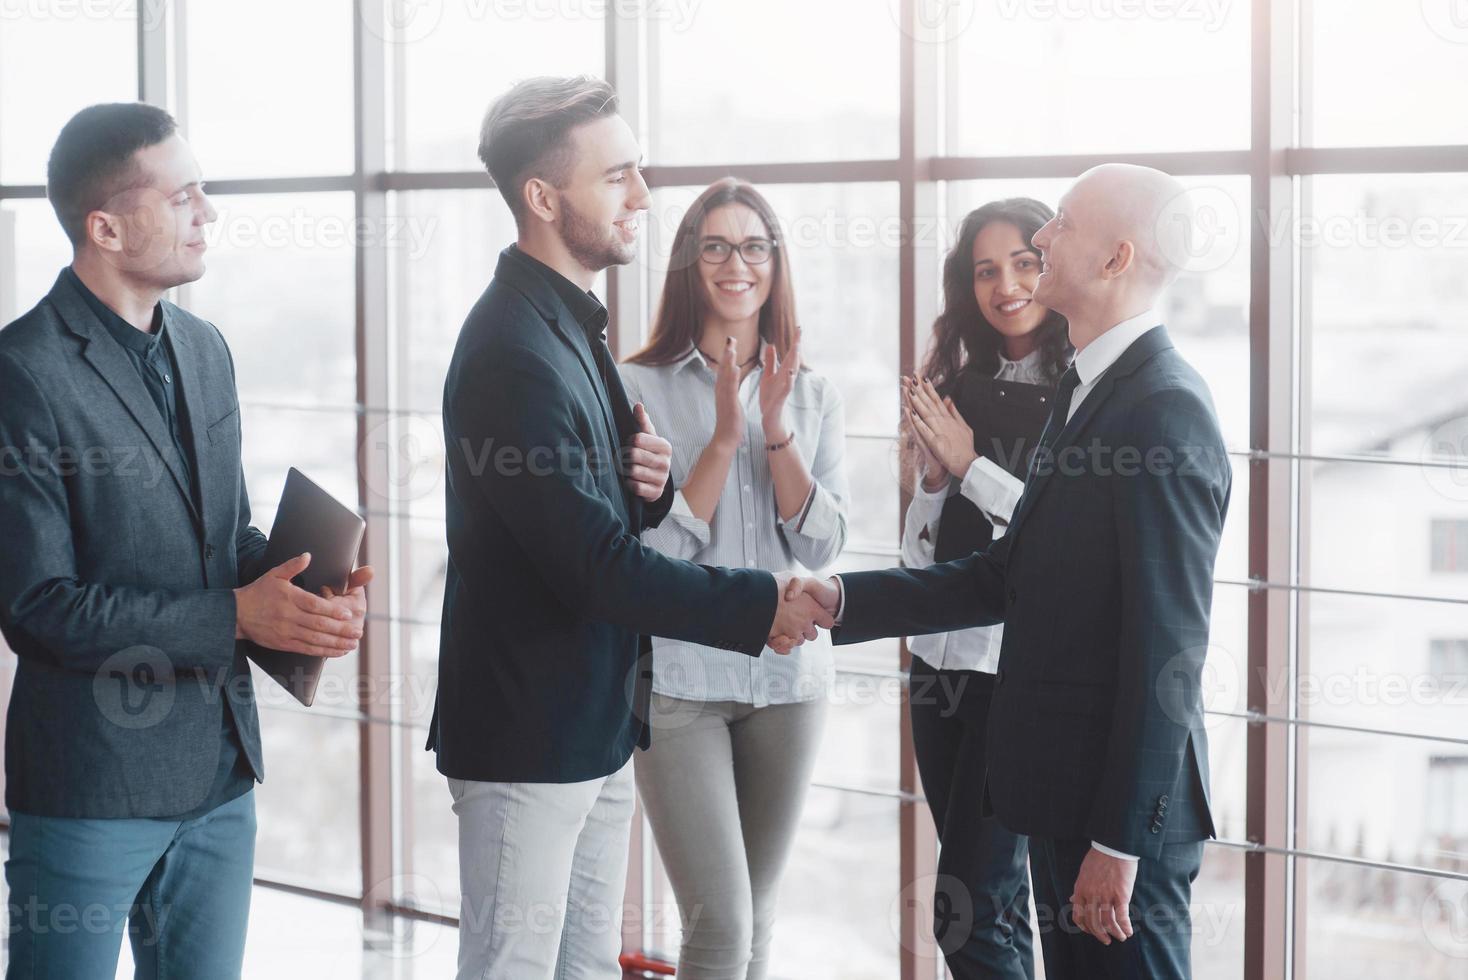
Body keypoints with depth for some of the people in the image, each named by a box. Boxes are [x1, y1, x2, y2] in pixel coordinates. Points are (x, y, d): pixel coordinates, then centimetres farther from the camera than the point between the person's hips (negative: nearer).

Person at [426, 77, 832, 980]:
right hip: (528, 735, -10)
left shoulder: (573, 322, 11)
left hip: (599, 724, 10)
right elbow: (596, 564, -22)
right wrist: (759, 607, -16)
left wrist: (645, 485, -4)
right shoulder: (513, 352, -20)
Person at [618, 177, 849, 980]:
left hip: (787, 676, 4)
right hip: (679, 680, -4)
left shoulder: (814, 396, 7)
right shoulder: (640, 387, -4)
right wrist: (724, 435, -18)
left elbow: (821, 547, -3)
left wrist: (776, 430, -14)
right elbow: (654, 550, -10)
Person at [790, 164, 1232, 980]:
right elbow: (1012, 577, 14)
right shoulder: (1088, 390, 12)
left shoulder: (1165, 410, -19)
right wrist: (844, 600, 6)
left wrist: (1119, 841, -21)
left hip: (1123, 803, -10)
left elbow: (1168, 647, -22)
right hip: (1066, 788, 10)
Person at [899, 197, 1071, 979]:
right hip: (941, 653, 7)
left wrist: (970, 465, -13)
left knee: (969, 912, -8)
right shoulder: (959, 385, 10)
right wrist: (931, 474, -5)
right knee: (991, 901, 13)